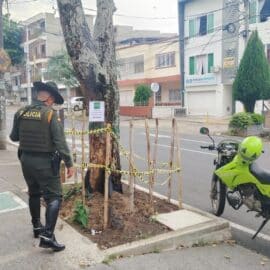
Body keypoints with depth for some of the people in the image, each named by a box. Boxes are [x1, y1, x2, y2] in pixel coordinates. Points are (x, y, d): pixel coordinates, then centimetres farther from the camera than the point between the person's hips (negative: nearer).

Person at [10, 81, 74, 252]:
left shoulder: (21, 113, 1)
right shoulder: (50, 114, -15)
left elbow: (13, 137, 13)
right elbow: (60, 142, -18)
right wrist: (69, 163, -11)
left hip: (26, 160, 6)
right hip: (45, 162, -6)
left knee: (34, 194, 23)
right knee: (54, 197, 1)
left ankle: (37, 226, 37)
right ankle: (47, 235, -7)